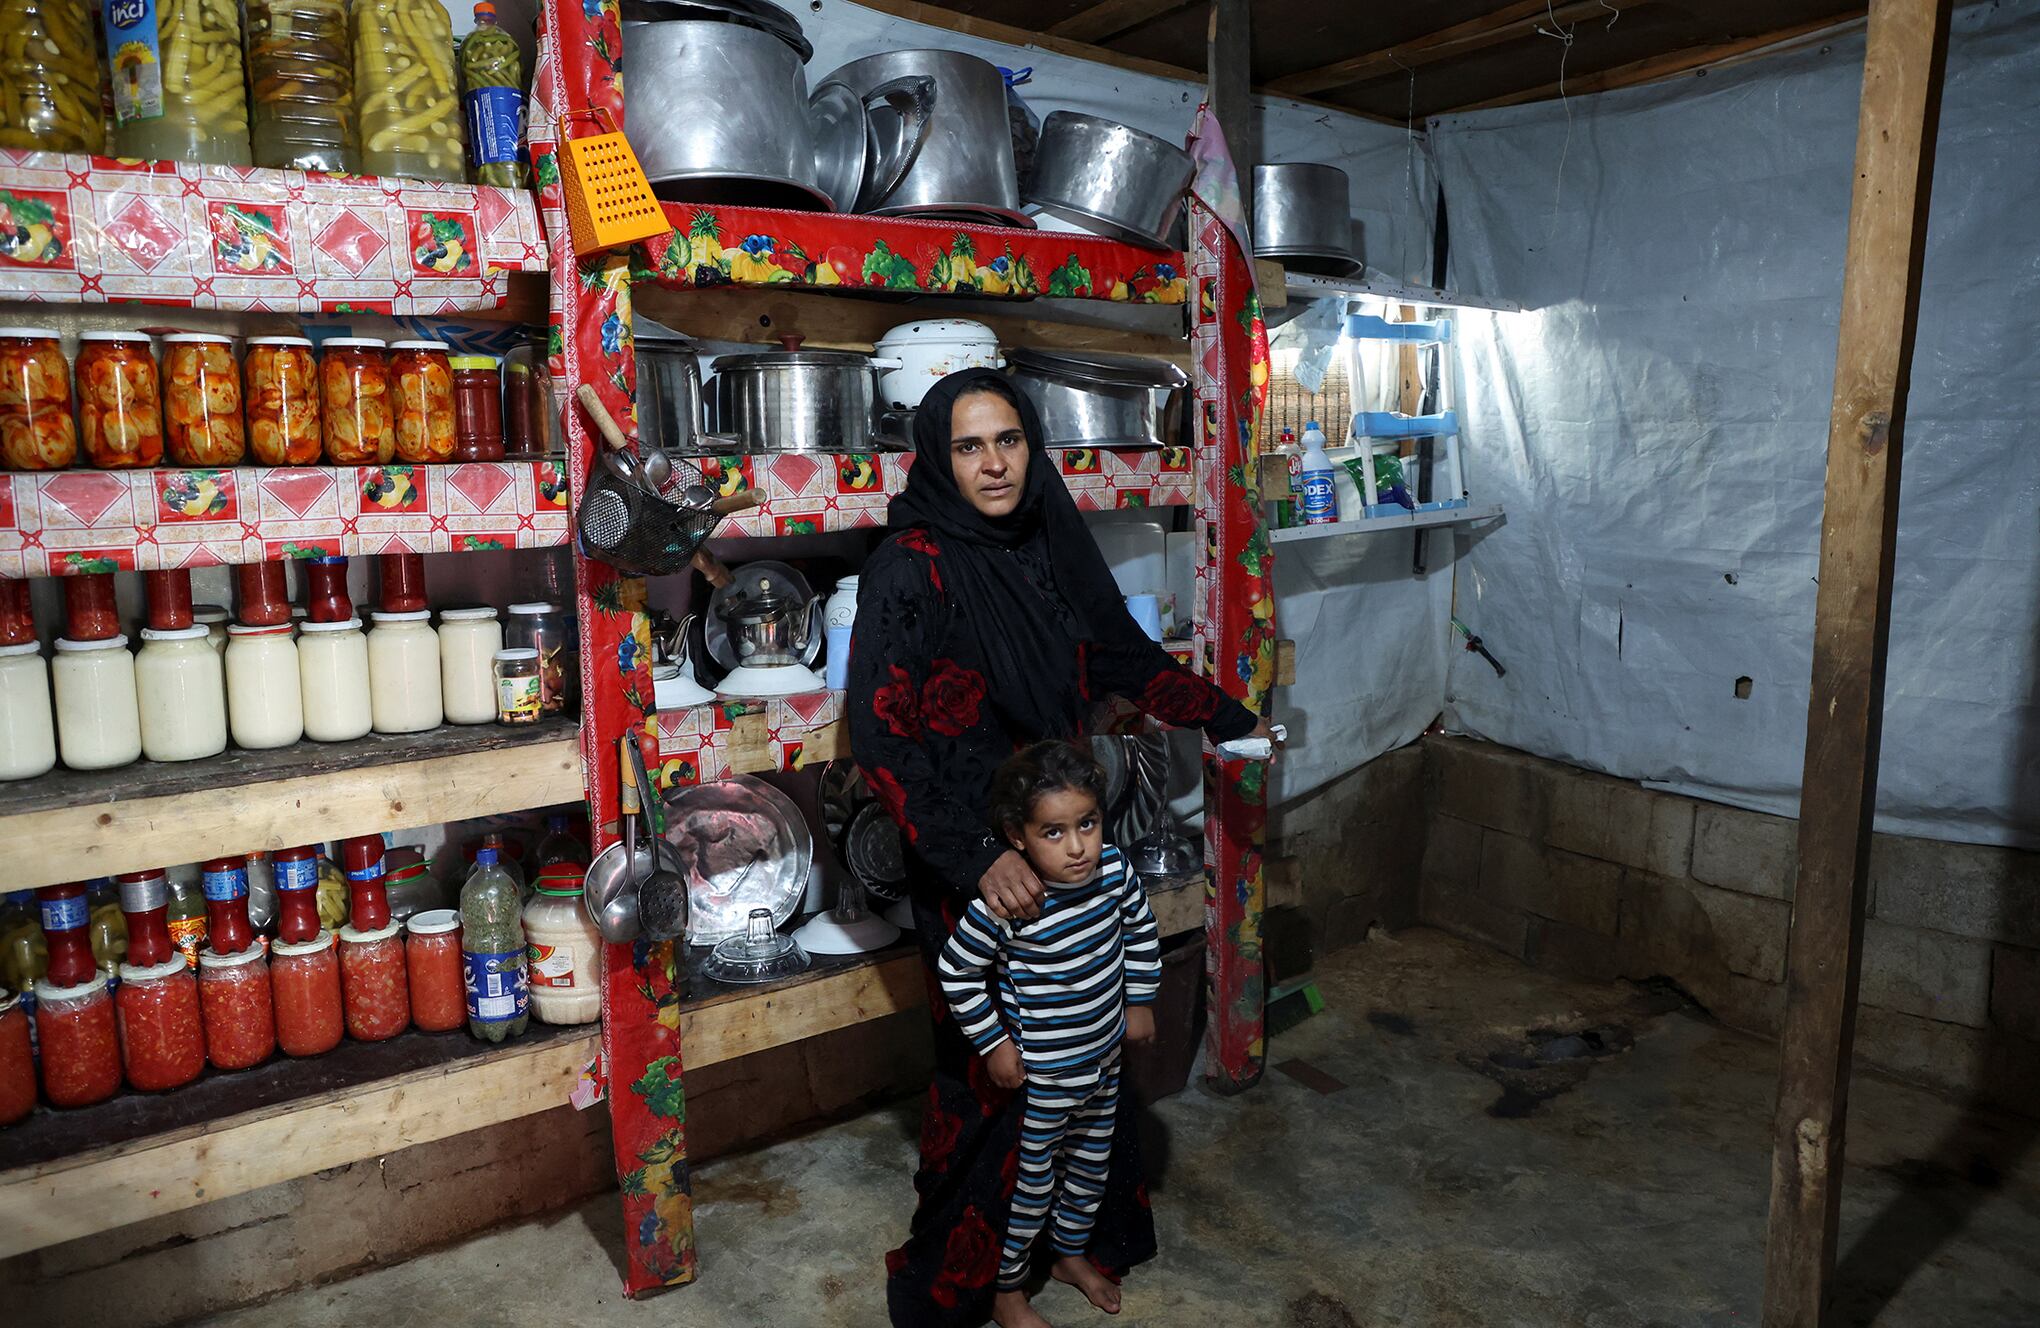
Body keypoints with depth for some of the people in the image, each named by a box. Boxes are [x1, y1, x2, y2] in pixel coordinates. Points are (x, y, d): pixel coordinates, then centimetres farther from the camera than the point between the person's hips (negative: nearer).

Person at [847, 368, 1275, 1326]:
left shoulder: (1051, 545, 2)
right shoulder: (911, 568, -16)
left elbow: (1122, 652, 16)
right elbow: (879, 735, -20)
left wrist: (1227, 718, 21)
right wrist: (975, 858, -26)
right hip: (969, 862, -6)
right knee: (989, 1069, 6)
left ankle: (1085, 1237, 41)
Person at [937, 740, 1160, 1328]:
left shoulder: (1113, 868, -16)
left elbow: (1140, 929, 5)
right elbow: (956, 972, -19)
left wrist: (1140, 1001, 9)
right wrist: (993, 1043, -14)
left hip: (1105, 1059, 6)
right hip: (1040, 1079, -6)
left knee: (1091, 1166, 26)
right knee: (1031, 1184, 14)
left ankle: (1071, 1254, 53)